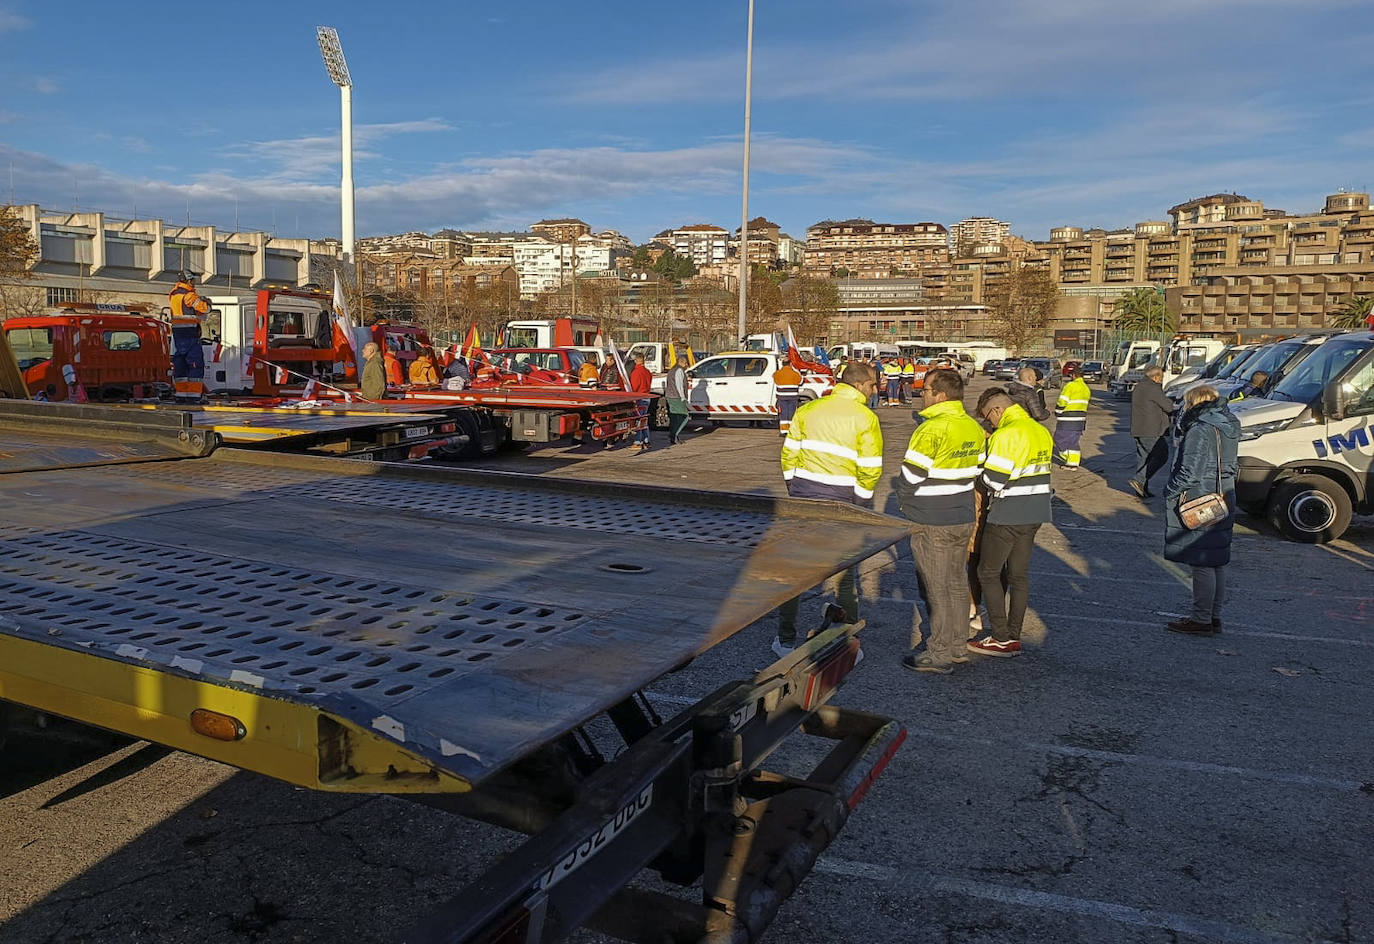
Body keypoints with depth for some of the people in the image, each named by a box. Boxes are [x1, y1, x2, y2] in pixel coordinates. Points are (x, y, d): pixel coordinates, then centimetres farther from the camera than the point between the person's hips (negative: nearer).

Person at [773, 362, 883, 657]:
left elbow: (789, 455, 4)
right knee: (844, 573, 12)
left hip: (802, 495, 2)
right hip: (841, 502, -2)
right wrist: (861, 505, 4)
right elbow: (870, 470, -11)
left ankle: (786, 642, 19)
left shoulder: (807, 409, 3)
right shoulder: (866, 419, -8)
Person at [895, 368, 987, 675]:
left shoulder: (931, 430, -21)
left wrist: (902, 504, -1)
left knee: (936, 589, 1)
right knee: (957, 583, 17)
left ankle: (940, 655, 9)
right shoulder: (974, 428, 5)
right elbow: (977, 470, 13)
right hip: (963, 519, 8)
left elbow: (911, 475, -18)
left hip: (932, 523, -8)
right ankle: (958, 646, 28)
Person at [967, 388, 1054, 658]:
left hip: (1007, 516, -8)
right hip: (1035, 514, 8)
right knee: (1019, 574, 13)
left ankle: (1002, 639, 4)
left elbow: (993, 479, -23)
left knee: (988, 573, 4)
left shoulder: (1007, 435, -19)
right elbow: (1042, 470, 13)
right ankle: (1014, 638, 18)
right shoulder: (1042, 431, 10)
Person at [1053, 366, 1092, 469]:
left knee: (1059, 439, 0)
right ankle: (1073, 463, 11)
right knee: (1073, 441, 12)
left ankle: (1069, 459, -6)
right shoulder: (1086, 388, 16)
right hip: (1080, 420, 8)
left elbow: (1062, 402, -15)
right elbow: (1084, 404, 21)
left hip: (1067, 421, -8)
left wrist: (1057, 414, -1)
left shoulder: (1070, 386, -12)